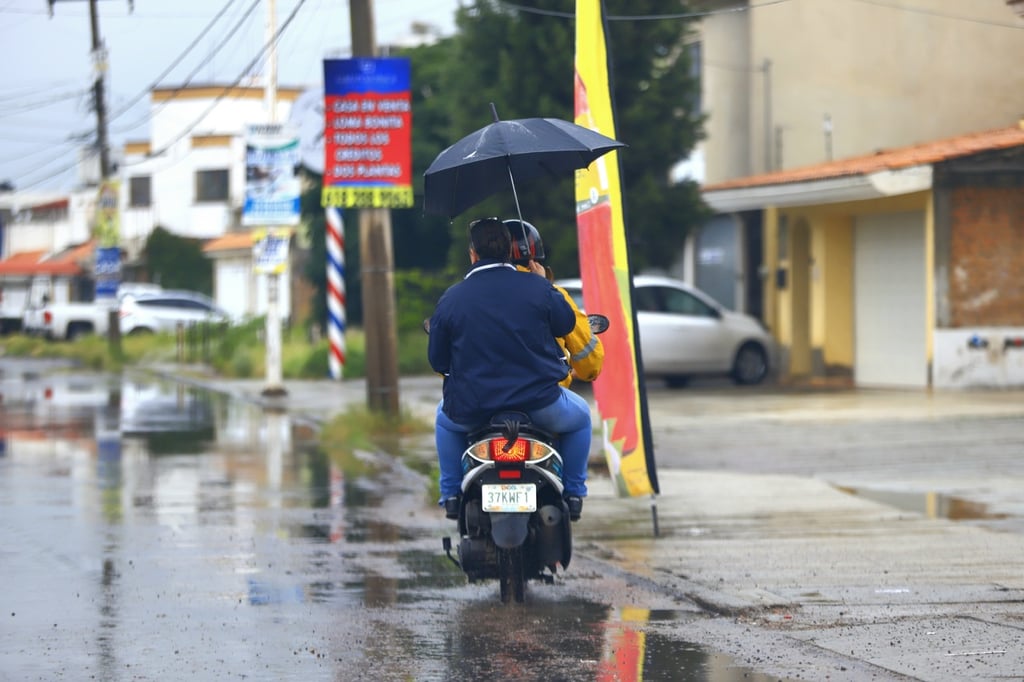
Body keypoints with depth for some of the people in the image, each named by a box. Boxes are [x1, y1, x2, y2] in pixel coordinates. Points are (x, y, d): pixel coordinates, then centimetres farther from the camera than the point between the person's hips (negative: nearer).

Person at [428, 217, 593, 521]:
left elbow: (437, 360, 4)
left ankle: (451, 494, 29)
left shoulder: (451, 299, -2)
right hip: (539, 402, -1)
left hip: (471, 409, 1)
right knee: (579, 417, 30)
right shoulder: (537, 288, -5)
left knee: (445, 418, 36)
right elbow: (566, 324, 12)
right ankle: (573, 493, 24)